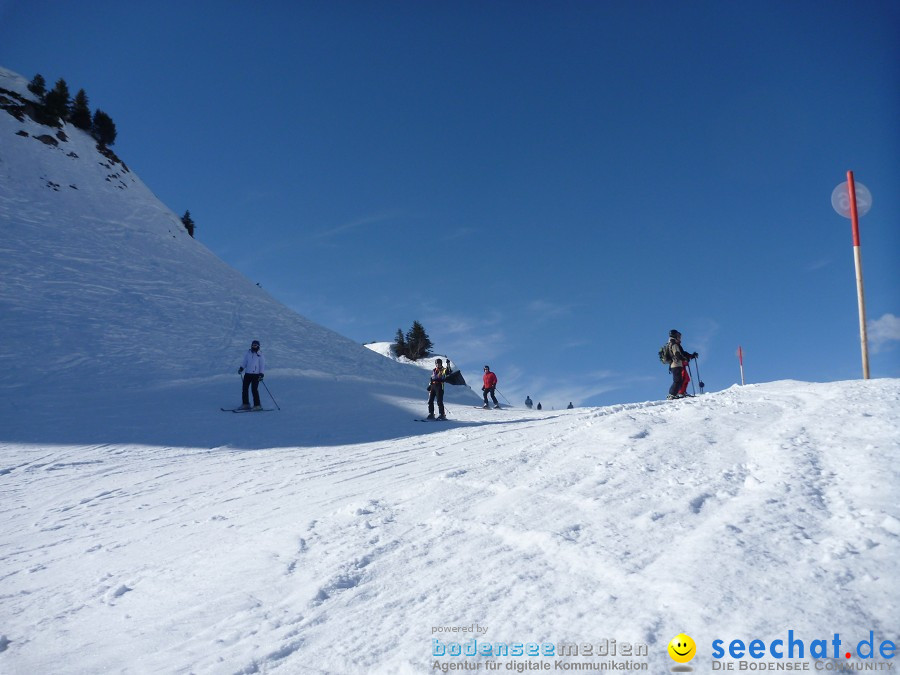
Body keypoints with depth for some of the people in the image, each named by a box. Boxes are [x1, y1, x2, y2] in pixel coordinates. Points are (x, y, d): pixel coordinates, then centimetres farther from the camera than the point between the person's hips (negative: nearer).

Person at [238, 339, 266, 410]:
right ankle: (245, 404, 13)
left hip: (256, 375, -5)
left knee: (254, 389, -11)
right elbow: (244, 362, 20)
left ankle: (257, 405, -5)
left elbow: (262, 366, -2)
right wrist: (241, 368, 4)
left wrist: (261, 375, -12)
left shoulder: (260, 355, -1)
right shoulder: (248, 353, 12)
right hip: (247, 374, 5)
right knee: (244, 389, 3)